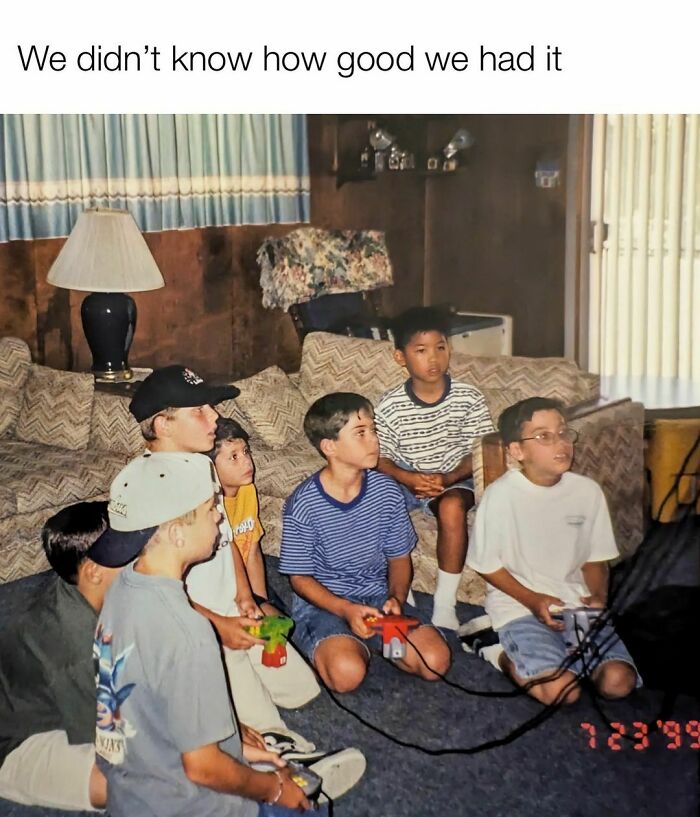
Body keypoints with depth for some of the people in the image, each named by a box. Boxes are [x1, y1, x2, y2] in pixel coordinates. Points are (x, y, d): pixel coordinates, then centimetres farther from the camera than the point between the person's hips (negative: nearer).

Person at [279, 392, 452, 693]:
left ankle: (367, 642, 7)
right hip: (322, 602, -4)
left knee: (436, 660, -17)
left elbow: (399, 557, 8)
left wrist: (396, 598, -13)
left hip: (378, 596, 4)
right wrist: (346, 610, -23)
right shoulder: (304, 504, -15)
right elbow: (300, 578, -8)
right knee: (347, 674, -32)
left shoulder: (386, 491, -4)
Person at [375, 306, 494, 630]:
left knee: (452, 507, -34)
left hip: (454, 479, -2)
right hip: (405, 478, 2)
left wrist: (447, 478, -22)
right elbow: (380, 458, -4)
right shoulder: (390, 405, -9)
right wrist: (409, 478, -24)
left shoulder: (469, 399, -10)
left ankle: (445, 603, -19)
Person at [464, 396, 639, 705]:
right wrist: (533, 600, -15)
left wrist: (597, 596, -9)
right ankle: (503, 655, 7)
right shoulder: (501, 495, -13)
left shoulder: (588, 490, 1)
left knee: (619, 682, -14)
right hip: (519, 606, -5)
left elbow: (595, 558, 10)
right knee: (562, 691, -22)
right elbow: (487, 565, -5)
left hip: (577, 606, 5)